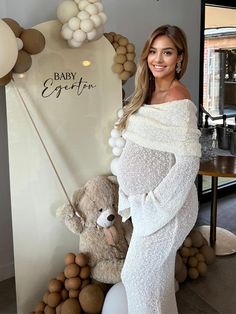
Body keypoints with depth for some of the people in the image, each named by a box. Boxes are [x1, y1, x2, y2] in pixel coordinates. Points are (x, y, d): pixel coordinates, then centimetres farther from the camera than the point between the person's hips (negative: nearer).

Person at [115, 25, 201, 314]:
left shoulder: (178, 99, -19)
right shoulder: (149, 93, 8)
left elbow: (188, 161, -24)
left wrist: (154, 203, -19)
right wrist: (139, 200, 11)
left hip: (166, 203, -8)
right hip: (145, 200, 8)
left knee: (138, 274, 3)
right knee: (155, 272, 21)